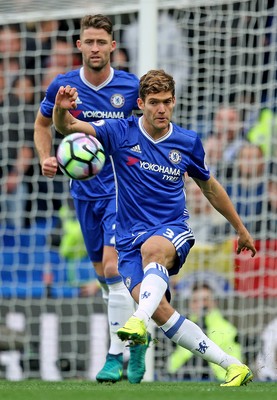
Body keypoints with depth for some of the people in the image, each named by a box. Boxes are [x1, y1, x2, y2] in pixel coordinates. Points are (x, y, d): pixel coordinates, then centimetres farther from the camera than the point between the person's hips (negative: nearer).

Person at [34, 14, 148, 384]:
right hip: (84, 190, 4)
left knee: (113, 268, -18)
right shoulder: (63, 86, -2)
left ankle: (116, 356, -14)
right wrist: (46, 158, -1)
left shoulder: (131, 87, -8)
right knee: (103, 275, 10)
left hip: (122, 188, -4)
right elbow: (42, 123, 16)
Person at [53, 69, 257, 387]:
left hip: (172, 231, -1)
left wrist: (241, 229, 29)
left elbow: (210, 187, 20)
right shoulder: (121, 133, -2)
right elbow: (67, 127, -13)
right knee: (159, 312, -19)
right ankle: (232, 366, -12)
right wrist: (62, 109, -37)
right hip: (130, 238, 1)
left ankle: (139, 322, -59)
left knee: (153, 248, -39)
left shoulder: (188, 142, 3)